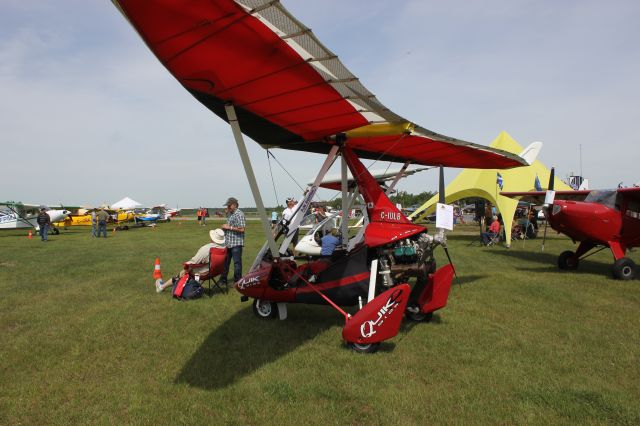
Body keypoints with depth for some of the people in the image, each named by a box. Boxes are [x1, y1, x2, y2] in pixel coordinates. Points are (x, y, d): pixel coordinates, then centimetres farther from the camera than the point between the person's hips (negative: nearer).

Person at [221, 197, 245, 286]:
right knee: (225, 261, 16)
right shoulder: (229, 214, 15)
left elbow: (241, 229, -21)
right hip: (228, 242, 9)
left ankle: (238, 281, 9)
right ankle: (223, 279, 28)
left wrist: (229, 227, -17)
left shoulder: (239, 214, -14)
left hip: (236, 243, -9)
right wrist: (224, 227, 9)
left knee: (237, 262, -1)